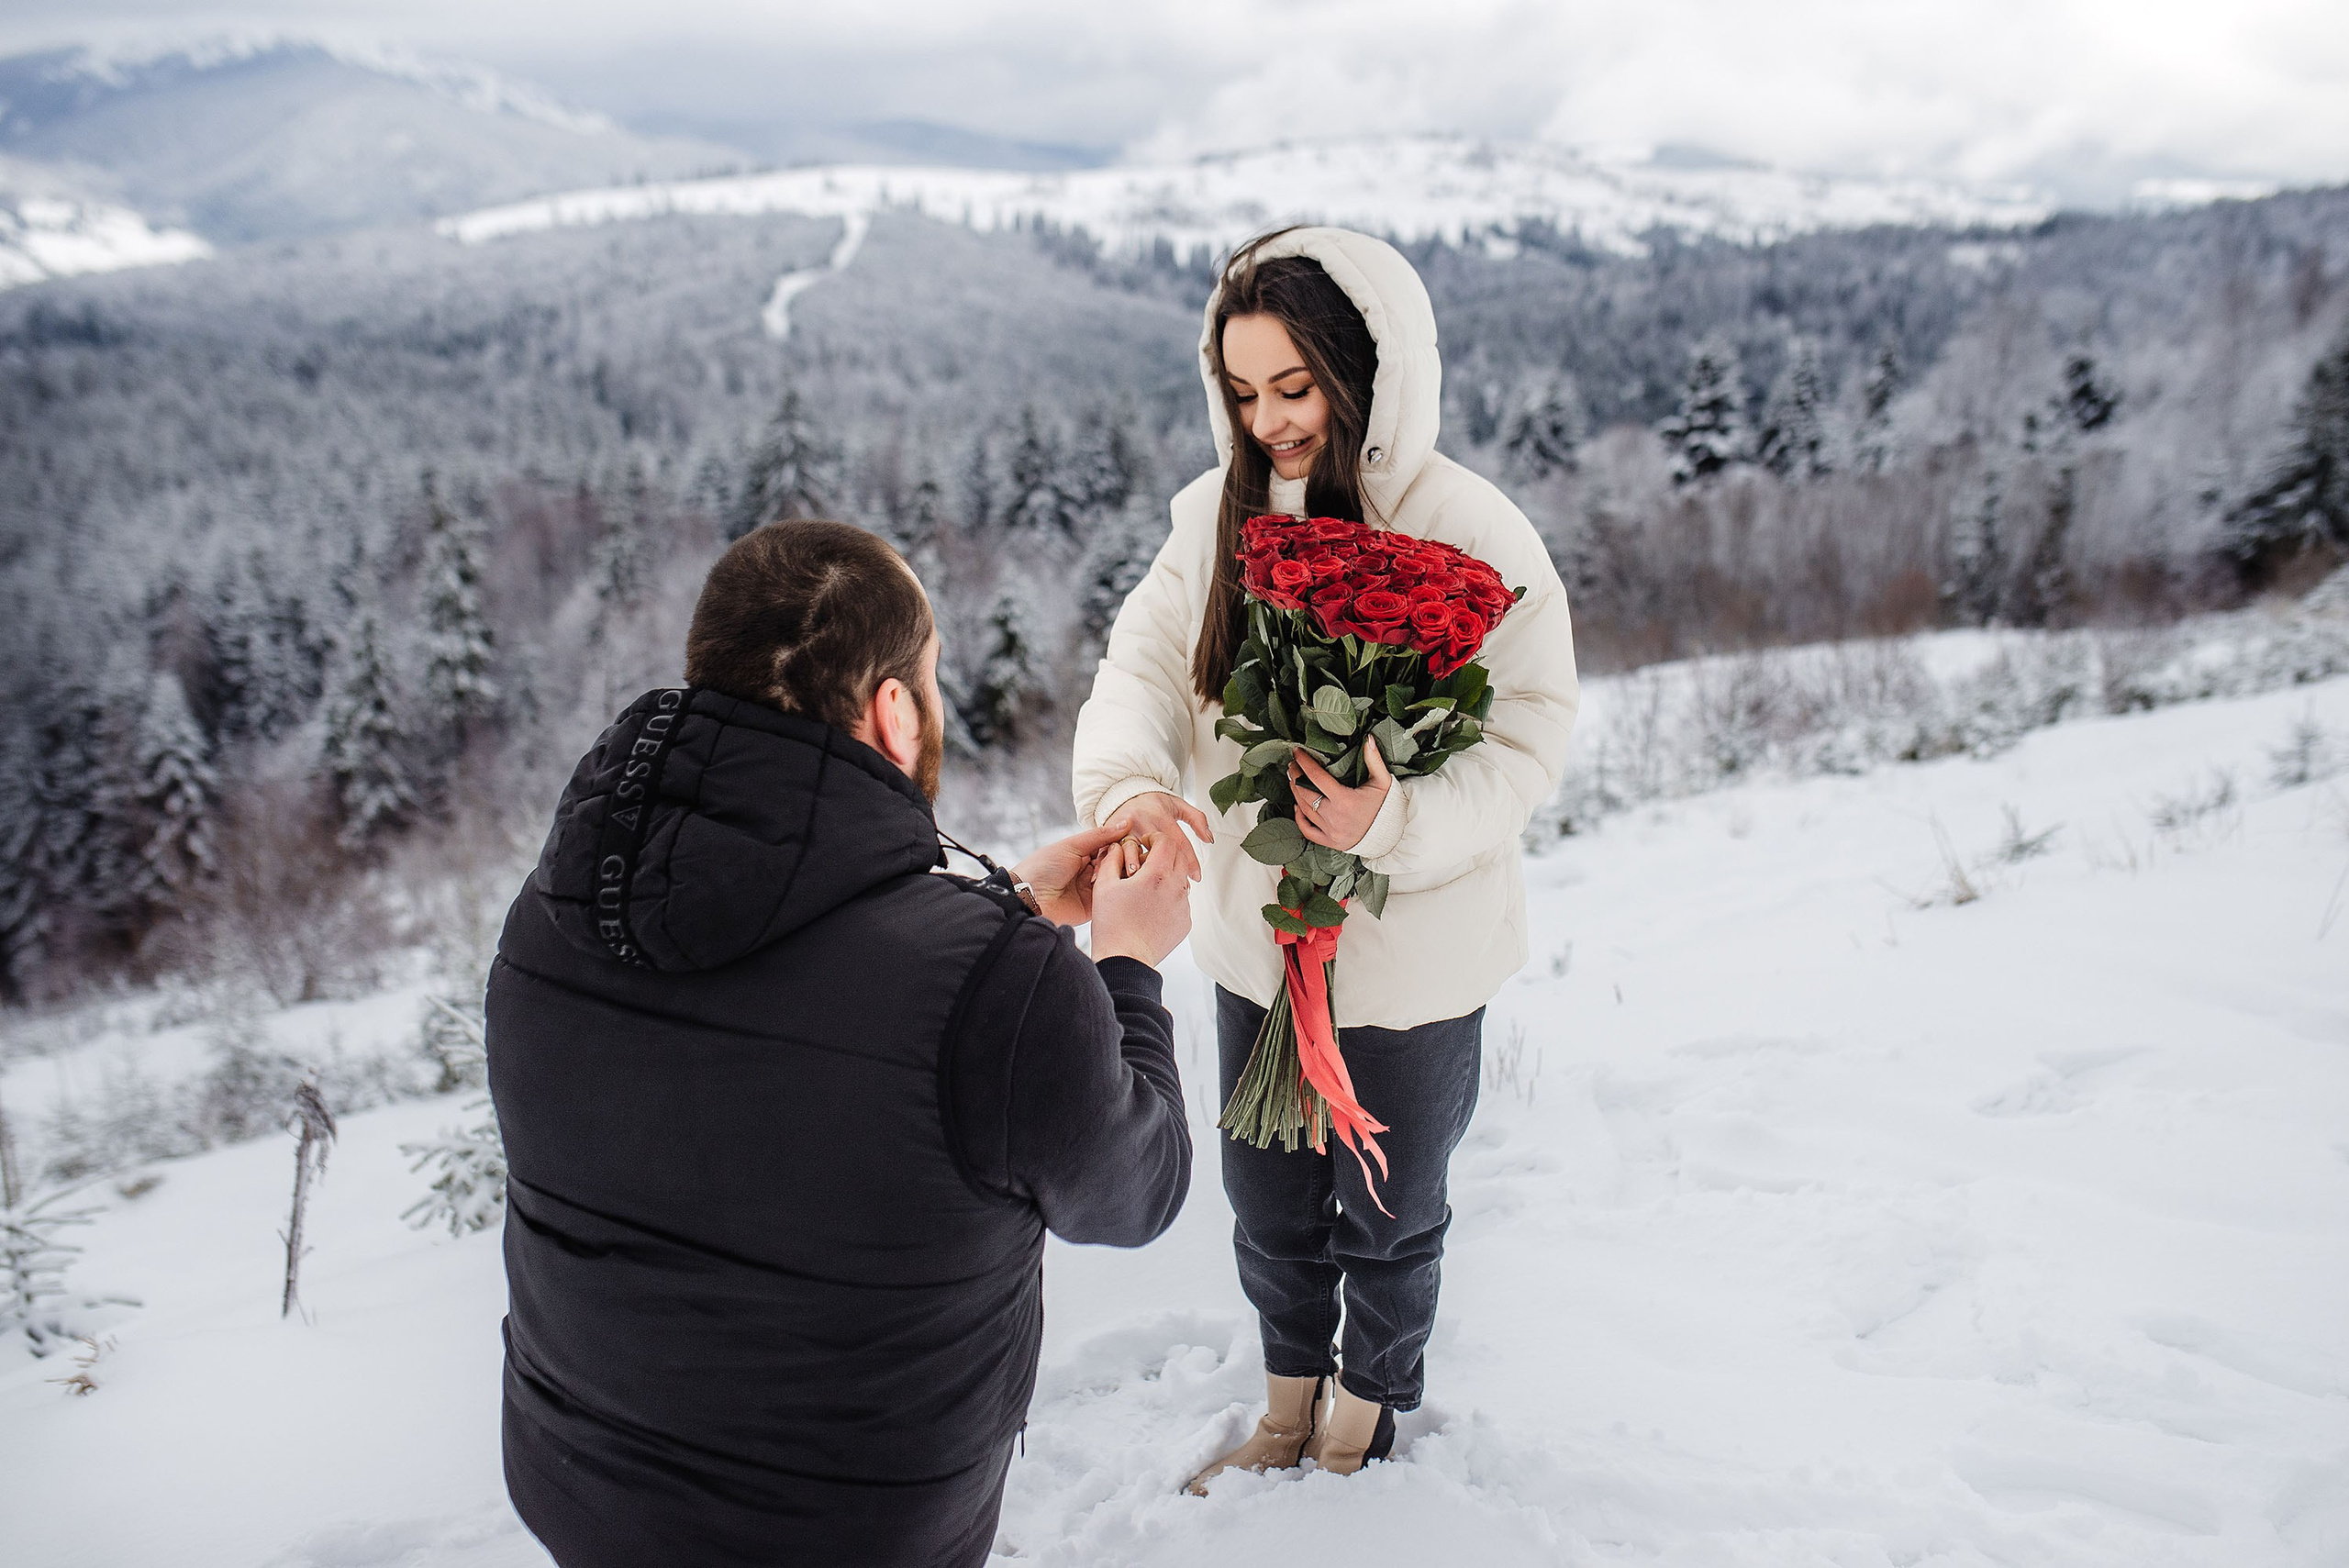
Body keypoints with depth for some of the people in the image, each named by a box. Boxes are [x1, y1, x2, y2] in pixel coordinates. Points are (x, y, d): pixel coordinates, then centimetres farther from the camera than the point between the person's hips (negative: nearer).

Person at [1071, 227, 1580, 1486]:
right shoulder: (1219, 511, -5)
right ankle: (1290, 1400, 51)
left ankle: (1369, 1411, 50)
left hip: (1412, 955, -4)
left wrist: (1395, 824, -35)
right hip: (1258, 936, 4)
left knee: (1387, 1215, 19)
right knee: (1267, 1204, 23)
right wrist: (1130, 782, -31)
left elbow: (1526, 746, -17)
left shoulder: (1474, 534, -19)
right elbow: (1143, 665, -9)